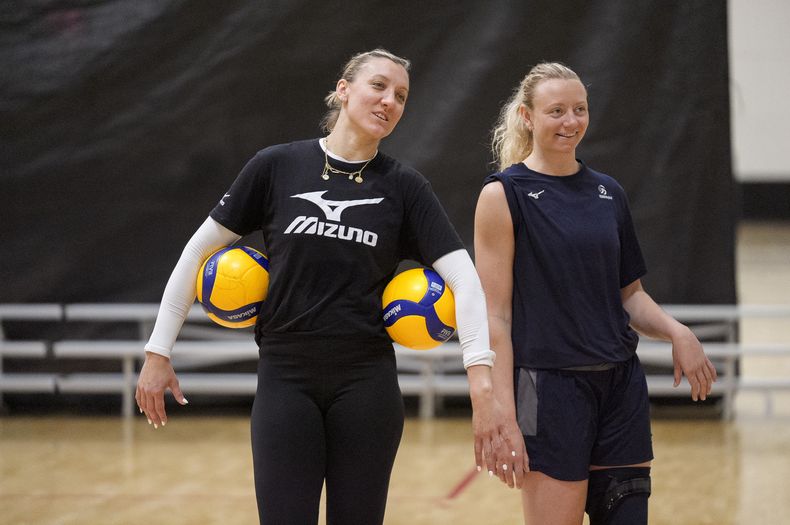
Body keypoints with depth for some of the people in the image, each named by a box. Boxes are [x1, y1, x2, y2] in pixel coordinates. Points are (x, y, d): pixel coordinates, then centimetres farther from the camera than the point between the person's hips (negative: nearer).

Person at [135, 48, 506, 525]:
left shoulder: (404, 186, 3)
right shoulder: (276, 167, 0)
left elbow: (463, 276, -5)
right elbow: (201, 250, 6)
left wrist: (481, 377, -19)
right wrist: (158, 352, 4)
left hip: (367, 382, 1)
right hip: (286, 381, -1)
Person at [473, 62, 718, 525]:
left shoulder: (608, 192, 11)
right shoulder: (504, 195, -5)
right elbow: (495, 315, -9)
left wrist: (677, 333, -1)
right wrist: (504, 418, -15)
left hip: (622, 387, 6)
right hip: (550, 389, -6)